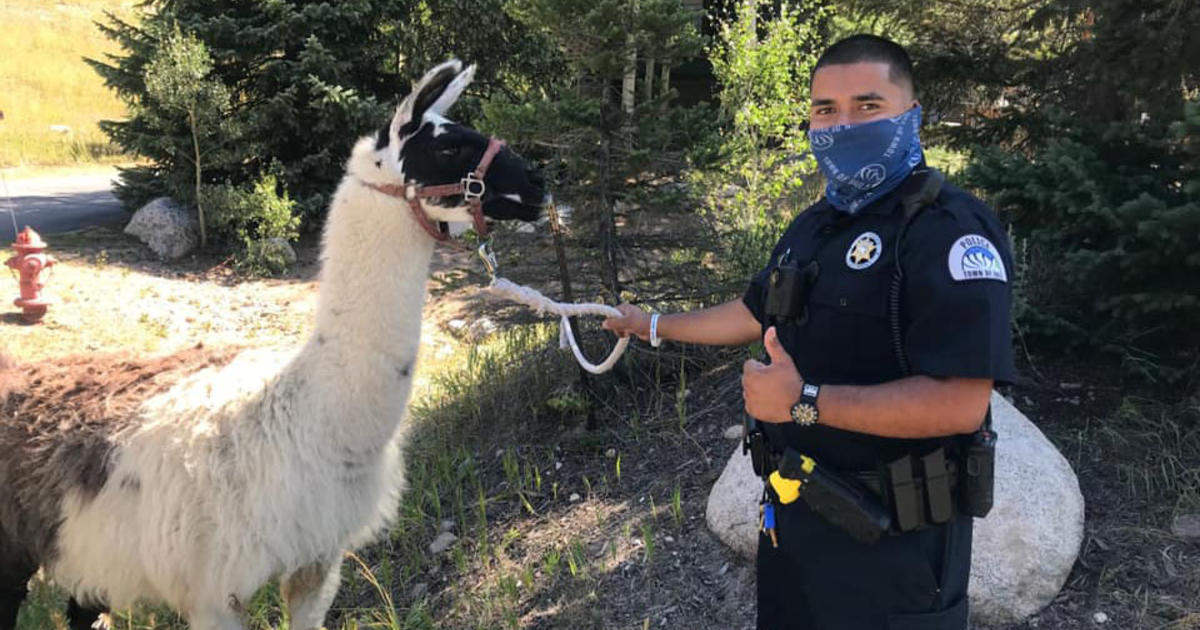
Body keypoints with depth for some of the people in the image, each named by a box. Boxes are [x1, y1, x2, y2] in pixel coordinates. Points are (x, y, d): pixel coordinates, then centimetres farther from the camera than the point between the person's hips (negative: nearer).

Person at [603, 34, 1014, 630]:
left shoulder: (950, 229, -20)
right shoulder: (813, 225, 10)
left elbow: (959, 404, -28)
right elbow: (757, 313, 26)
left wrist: (806, 401, -28)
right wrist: (655, 326, 32)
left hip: (892, 537, -8)